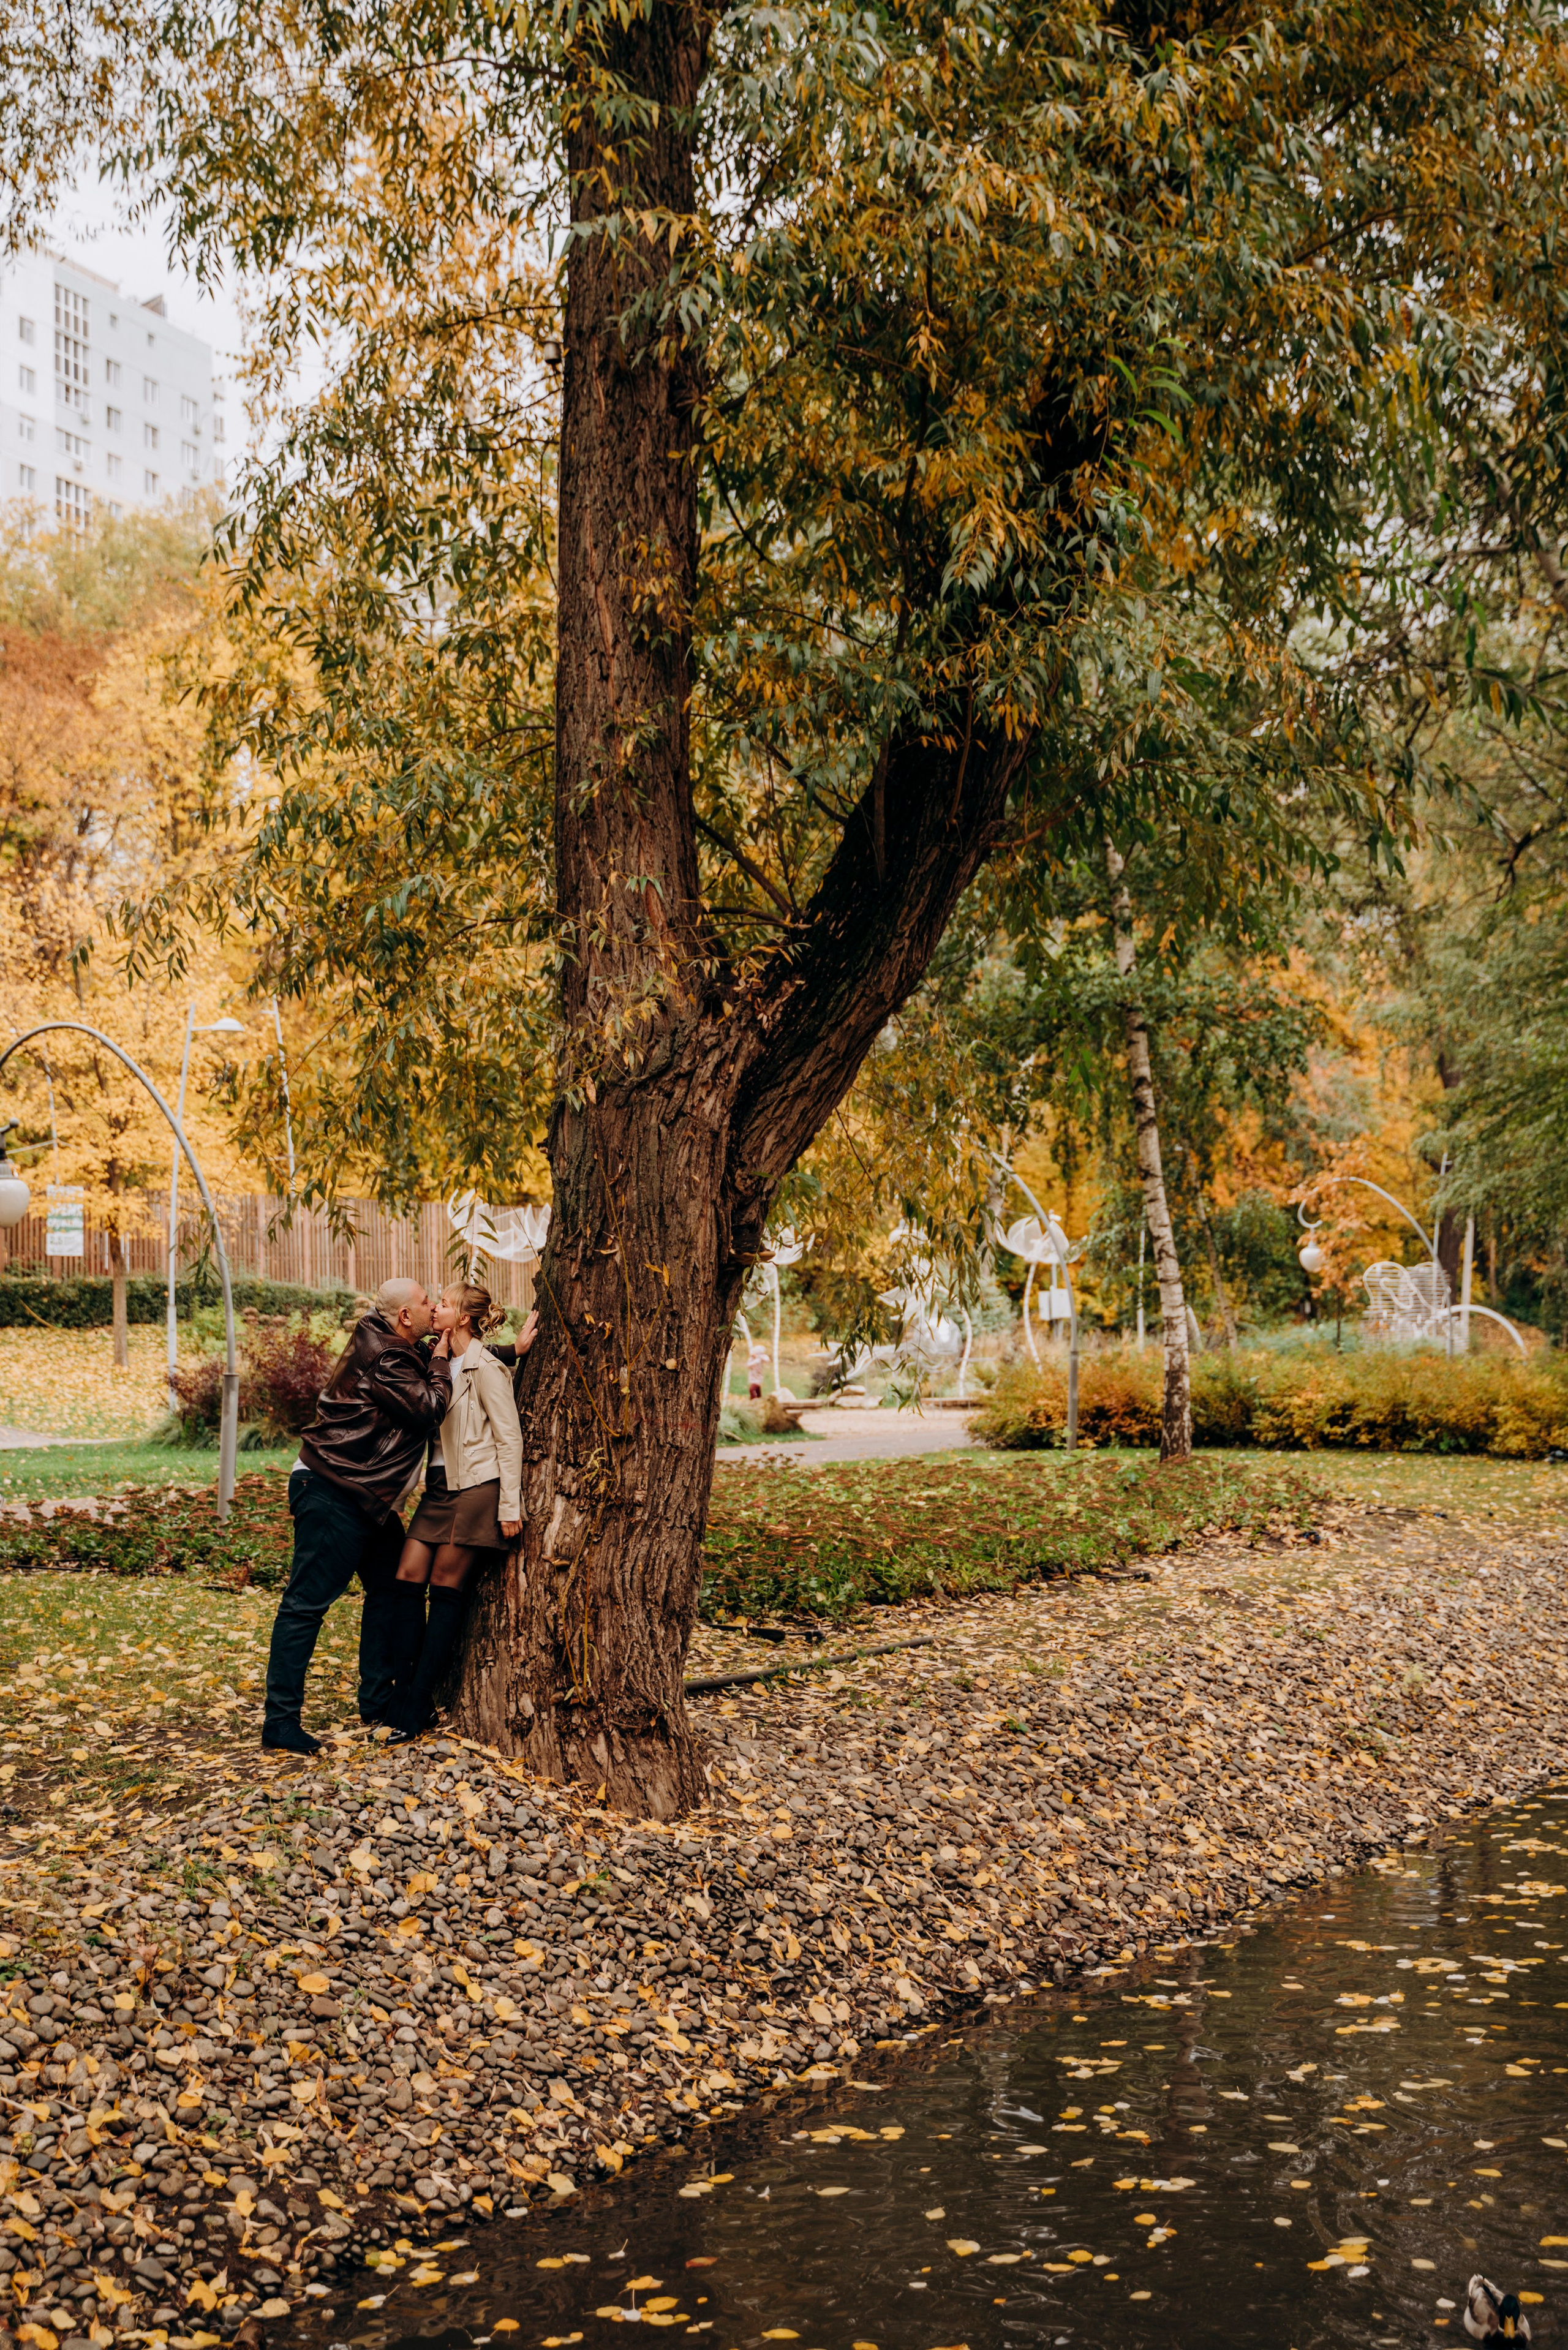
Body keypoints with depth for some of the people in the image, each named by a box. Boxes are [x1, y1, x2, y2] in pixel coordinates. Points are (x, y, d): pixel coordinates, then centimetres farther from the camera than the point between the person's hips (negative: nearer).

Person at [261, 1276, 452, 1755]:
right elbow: (429, 1410, -18)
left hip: (368, 1500, 11)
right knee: (306, 1603, -9)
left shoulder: (398, 1350, 13)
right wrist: (442, 1359, -5)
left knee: (391, 1589, 15)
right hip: (331, 1495, -11)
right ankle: (280, 1722, -8)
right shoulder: (382, 1359, -17)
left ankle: (378, 1700, 23)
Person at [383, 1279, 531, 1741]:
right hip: (442, 1484, 7)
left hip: (477, 1487, -7)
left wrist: (510, 1507, -13)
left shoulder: (486, 1369, -11)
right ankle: (409, 1698, 3)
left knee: (446, 1587, -3)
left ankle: (414, 1708, 2)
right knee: (408, 1577, -2)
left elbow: (510, 1438, -11)